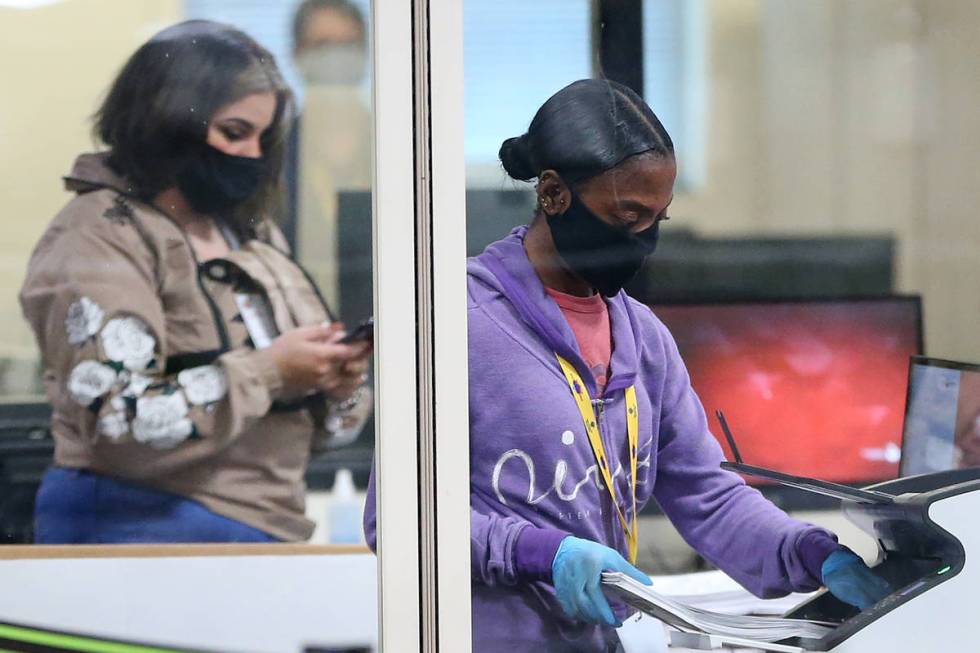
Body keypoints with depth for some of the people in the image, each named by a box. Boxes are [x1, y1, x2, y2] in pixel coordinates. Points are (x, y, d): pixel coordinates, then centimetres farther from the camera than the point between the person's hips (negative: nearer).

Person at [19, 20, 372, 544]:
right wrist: (268, 371, -19)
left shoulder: (254, 234, 14)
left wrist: (334, 383, -5)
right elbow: (119, 421, -22)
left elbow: (292, 414, 17)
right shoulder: (97, 238, -9)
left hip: (265, 524, 7)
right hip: (144, 525, -7)